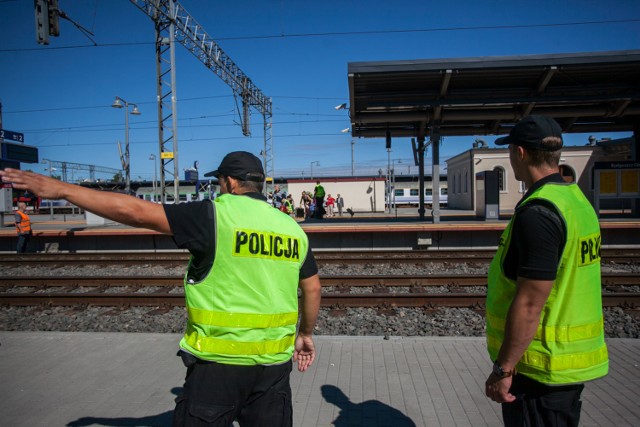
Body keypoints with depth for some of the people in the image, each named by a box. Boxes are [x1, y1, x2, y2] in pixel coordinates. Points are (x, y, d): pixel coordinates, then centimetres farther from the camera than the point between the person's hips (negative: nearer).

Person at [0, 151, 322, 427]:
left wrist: (61, 189, -4)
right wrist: (305, 333, 26)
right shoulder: (292, 227, 4)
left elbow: (135, 211, -14)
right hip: (274, 364, 5)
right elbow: (312, 288, 11)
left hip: (219, 363, -5)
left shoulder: (215, 215, -12)